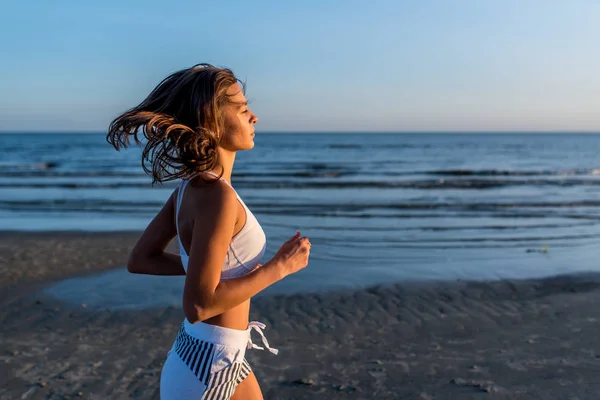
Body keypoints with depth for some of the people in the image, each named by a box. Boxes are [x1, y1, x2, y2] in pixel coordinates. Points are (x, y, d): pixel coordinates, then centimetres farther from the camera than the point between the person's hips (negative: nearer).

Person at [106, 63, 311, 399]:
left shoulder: (192, 186, 0)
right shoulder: (215, 195, -25)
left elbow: (140, 260, 7)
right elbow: (198, 305, -27)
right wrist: (279, 267, -19)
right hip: (207, 367, -9)